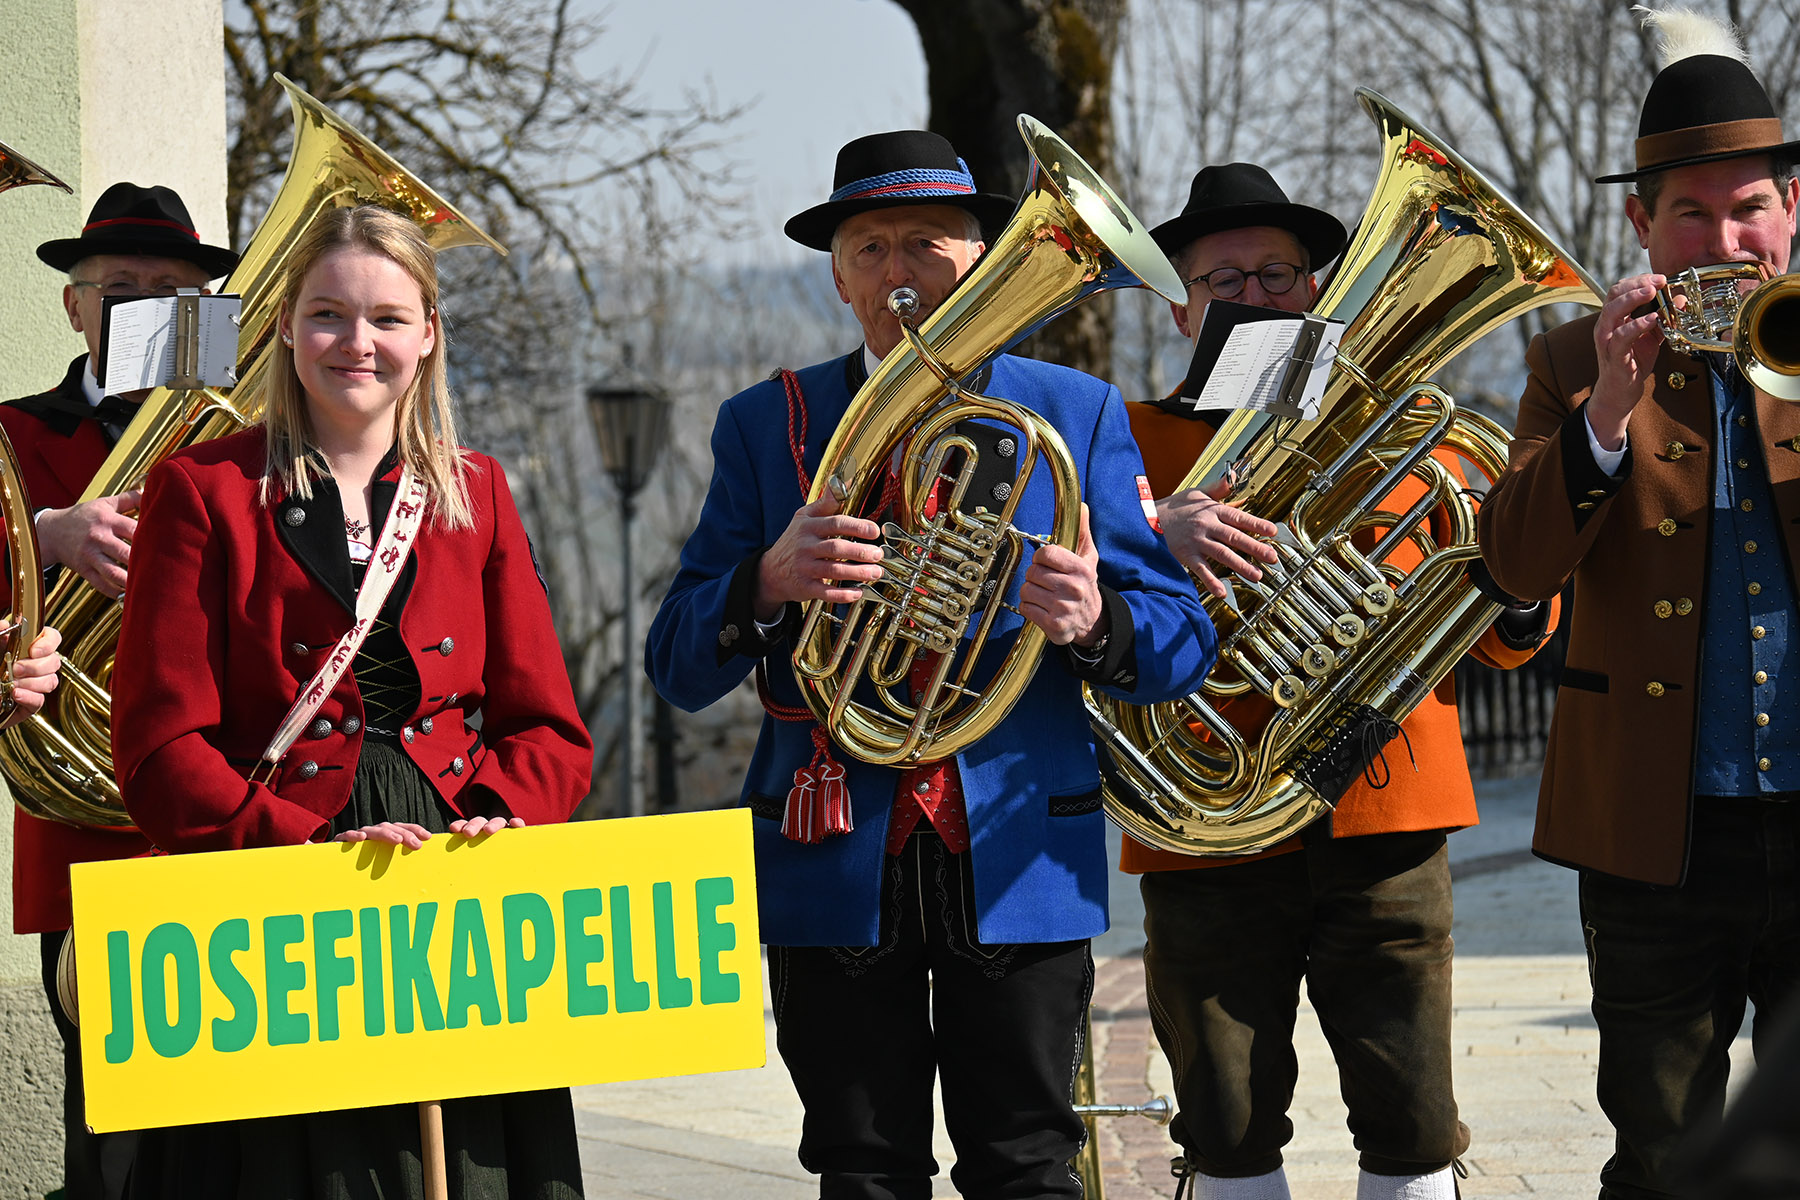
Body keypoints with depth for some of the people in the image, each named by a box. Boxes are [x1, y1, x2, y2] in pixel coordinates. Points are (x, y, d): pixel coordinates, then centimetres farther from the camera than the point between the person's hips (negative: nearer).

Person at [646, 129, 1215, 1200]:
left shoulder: (1077, 415, 8)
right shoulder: (766, 426, 9)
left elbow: (1181, 641, 3)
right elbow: (679, 667, 2)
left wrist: (1095, 623, -20)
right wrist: (770, 582, -19)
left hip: (1021, 860, 0)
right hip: (835, 865, 1)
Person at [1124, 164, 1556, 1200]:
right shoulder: (1139, 441, 8)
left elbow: (1500, 637, 16)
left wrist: (1518, 605, -7)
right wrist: (1151, 541, -27)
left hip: (1386, 827, 1)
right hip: (1212, 834, -1)